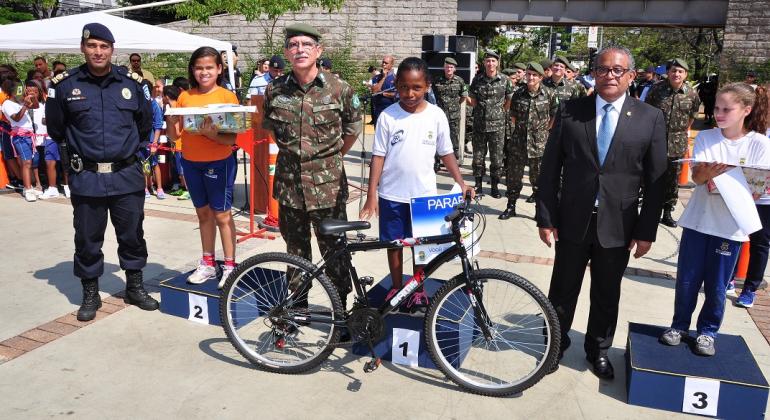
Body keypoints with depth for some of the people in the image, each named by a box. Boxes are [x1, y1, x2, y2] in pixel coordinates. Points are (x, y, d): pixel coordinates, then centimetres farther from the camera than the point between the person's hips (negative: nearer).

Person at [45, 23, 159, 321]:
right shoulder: (65, 84, -2)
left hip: (127, 176, 1)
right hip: (86, 178, -1)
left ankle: (135, 288, 27)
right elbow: (55, 128, 11)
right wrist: (76, 151, 14)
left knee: (132, 235, 10)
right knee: (87, 240, 8)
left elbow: (145, 123, 15)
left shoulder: (131, 83, 2)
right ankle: (90, 295, 24)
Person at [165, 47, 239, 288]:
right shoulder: (185, 97, 5)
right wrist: (170, 120, -15)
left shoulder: (227, 96, -7)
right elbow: (174, 136, 5)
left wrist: (212, 134, -29)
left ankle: (230, 267, 11)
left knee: (222, 214, 1)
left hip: (219, 162, -4)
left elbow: (232, 138, -11)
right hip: (191, 163, 5)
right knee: (203, 213, 15)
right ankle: (208, 264, 26)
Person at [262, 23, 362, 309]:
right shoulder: (274, 90, 0)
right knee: (295, 248, 15)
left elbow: (352, 130, 7)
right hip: (289, 182, 3)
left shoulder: (340, 89, -7)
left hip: (327, 184, -2)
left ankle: (341, 308, 21)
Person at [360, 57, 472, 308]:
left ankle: (419, 290, 28)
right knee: (394, 244, 11)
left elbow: (446, 153, 4)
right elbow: (378, 156, -4)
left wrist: (460, 182, -7)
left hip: (424, 193, 0)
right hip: (392, 194, 0)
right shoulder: (388, 116, -6)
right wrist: (371, 196, -7)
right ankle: (396, 288, 30)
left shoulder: (436, 115, -3)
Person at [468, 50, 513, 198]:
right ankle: (478, 185, 18)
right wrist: (467, 99, -5)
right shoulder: (477, 80, 4)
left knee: (497, 158, 4)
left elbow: (509, 102, 8)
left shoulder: (505, 81, 0)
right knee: (478, 157, 6)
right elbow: (474, 102, 10)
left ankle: (494, 186, 16)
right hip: (479, 124, 1)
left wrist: (499, 112, 7)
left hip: (497, 125, -1)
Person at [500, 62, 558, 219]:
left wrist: (544, 131, 4)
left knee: (538, 177, 5)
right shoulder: (518, 94, 3)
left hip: (539, 142, -2)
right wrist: (518, 129, 10)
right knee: (513, 174, 6)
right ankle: (511, 207, 18)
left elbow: (555, 116, 5)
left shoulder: (550, 94, -3)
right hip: (518, 141, 2)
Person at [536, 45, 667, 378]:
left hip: (619, 225, 0)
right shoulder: (569, 111, -2)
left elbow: (656, 180, 0)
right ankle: (556, 343, 36)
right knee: (563, 290, 14)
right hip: (573, 221, 0)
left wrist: (647, 231, -2)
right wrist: (545, 218, -5)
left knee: (607, 295, 16)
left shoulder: (650, 118, -2)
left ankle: (598, 349, 38)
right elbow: (550, 168, -2)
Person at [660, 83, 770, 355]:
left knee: (716, 286, 8)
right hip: (698, 220, 1)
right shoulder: (705, 138, -1)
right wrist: (707, 174, -35)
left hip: (731, 226, -1)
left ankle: (708, 331, 27)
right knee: (686, 280, 8)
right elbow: (695, 176, -12)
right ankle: (680, 325, 27)